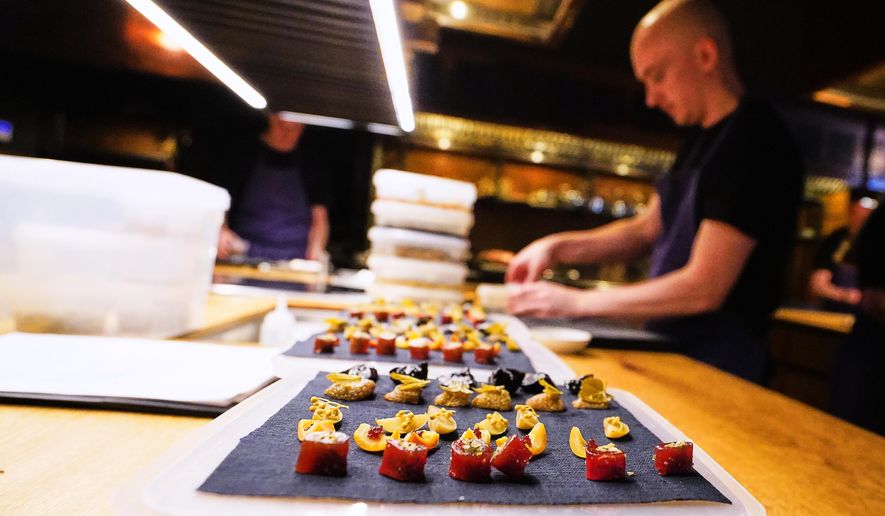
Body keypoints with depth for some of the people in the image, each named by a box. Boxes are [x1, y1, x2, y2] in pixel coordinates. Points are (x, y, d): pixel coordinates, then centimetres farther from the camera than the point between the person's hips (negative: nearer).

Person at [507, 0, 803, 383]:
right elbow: (646, 231, 15)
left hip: (713, 368, -7)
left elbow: (704, 288, -23)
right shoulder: (703, 141, 11)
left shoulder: (754, 140, -18)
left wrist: (575, 302, -17)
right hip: (668, 350, 8)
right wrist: (558, 247, 0)